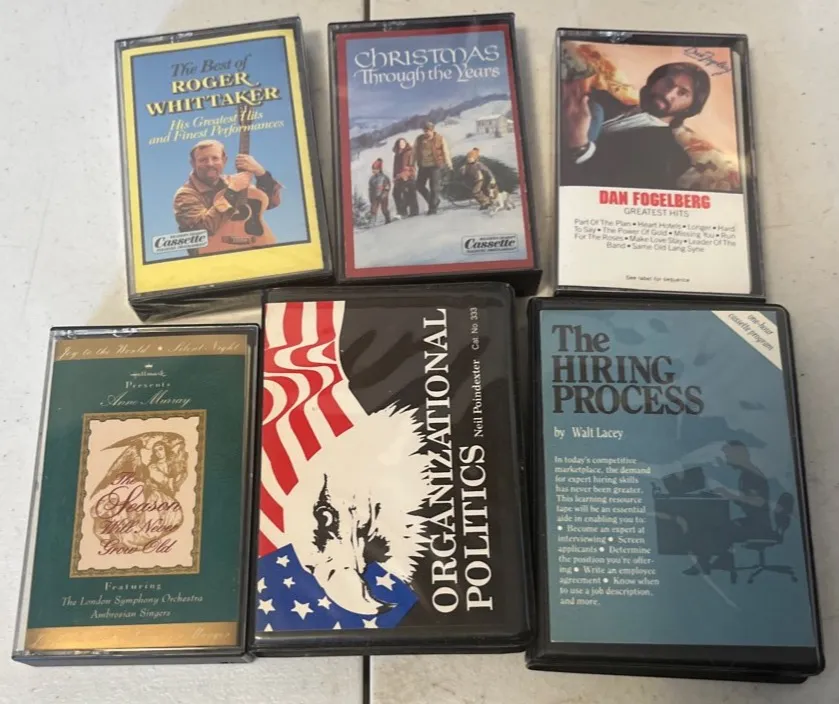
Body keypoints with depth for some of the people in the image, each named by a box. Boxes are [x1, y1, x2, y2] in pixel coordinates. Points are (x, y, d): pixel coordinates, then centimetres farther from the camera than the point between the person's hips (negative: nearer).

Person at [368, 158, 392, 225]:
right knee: (373, 209, -4)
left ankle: (388, 221, 27)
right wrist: (371, 197, 4)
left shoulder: (384, 178, -11)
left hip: (383, 197, -4)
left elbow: (387, 188, -11)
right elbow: (370, 188, 10)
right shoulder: (372, 178, 3)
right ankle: (372, 223, -6)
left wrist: (383, 195, -17)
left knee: (385, 209, 9)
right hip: (374, 197, 4)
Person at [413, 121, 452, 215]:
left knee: (434, 187, -6)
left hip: (436, 166, -5)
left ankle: (433, 207, 3)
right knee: (419, 185, 6)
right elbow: (415, 152, 10)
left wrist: (449, 165, -1)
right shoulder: (419, 139, 3)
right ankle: (434, 201, 22)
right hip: (423, 166, 5)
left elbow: (445, 152, -2)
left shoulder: (440, 138, -6)